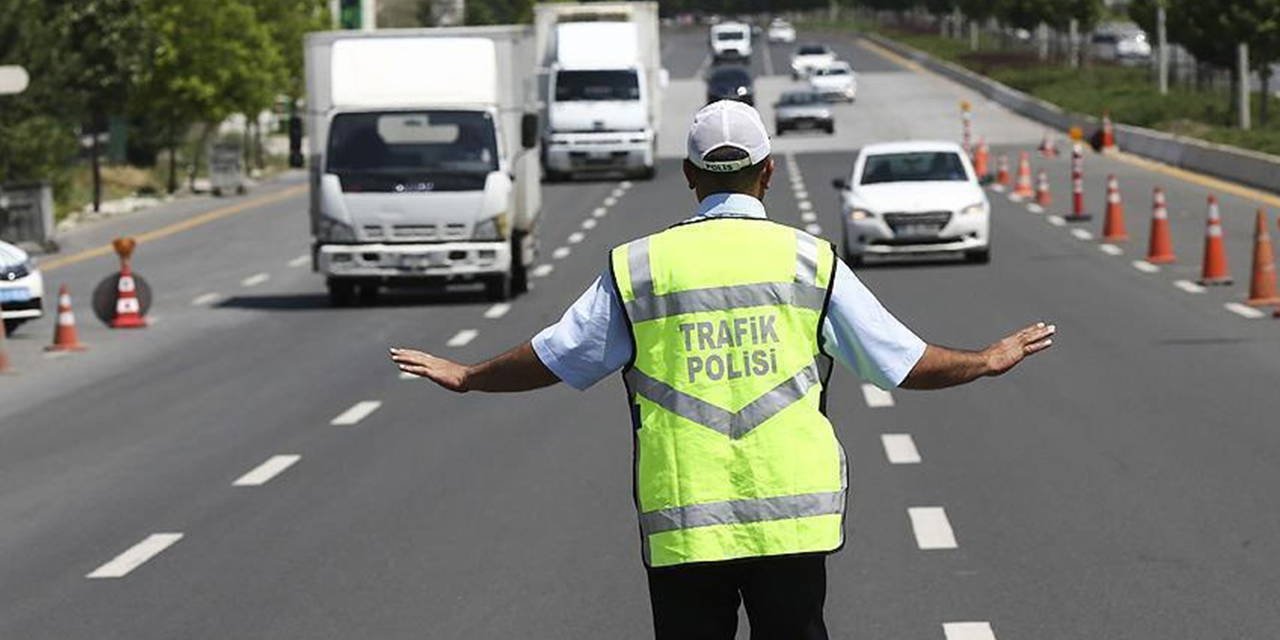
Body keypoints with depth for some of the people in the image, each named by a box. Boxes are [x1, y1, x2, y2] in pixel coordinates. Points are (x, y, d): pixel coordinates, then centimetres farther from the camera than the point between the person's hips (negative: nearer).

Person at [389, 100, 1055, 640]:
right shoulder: (810, 260, 3)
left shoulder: (638, 266, 2)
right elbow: (903, 361, 8)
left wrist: (465, 376, 28)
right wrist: (990, 360, 26)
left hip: (681, 525, 0)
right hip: (793, 520, 0)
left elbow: (552, 359, 10)